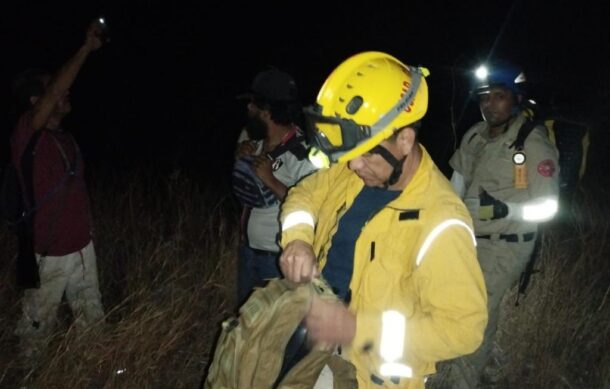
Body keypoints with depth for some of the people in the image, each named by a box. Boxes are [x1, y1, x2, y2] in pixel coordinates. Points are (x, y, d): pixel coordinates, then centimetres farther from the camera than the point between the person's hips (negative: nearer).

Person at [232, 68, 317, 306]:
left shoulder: (302, 155, -23)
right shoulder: (252, 139, -2)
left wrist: (270, 180, -28)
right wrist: (240, 158, -6)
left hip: (280, 258, -7)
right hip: (249, 249, 7)